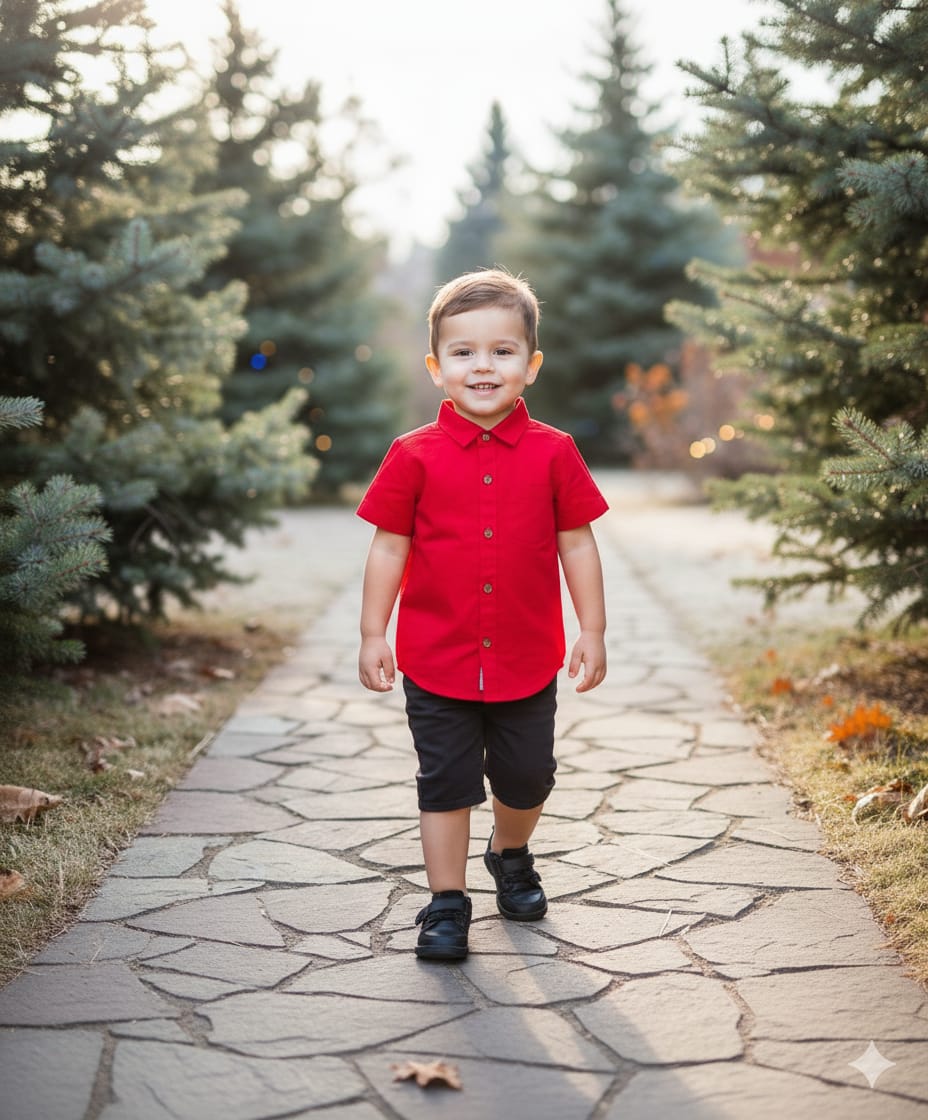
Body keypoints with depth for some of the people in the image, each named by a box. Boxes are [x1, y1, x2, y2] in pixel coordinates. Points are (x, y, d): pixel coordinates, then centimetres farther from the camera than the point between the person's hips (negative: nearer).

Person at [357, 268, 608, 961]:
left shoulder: (553, 453, -3)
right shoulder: (415, 456, -5)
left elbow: (577, 544, 2)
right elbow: (389, 547, 0)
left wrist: (593, 632, 2)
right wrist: (373, 635, -1)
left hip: (527, 659, 2)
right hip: (437, 659, -1)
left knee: (528, 777, 15)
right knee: (446, 782, 6)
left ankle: (512, 855, 44)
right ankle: (447, 903, 19)